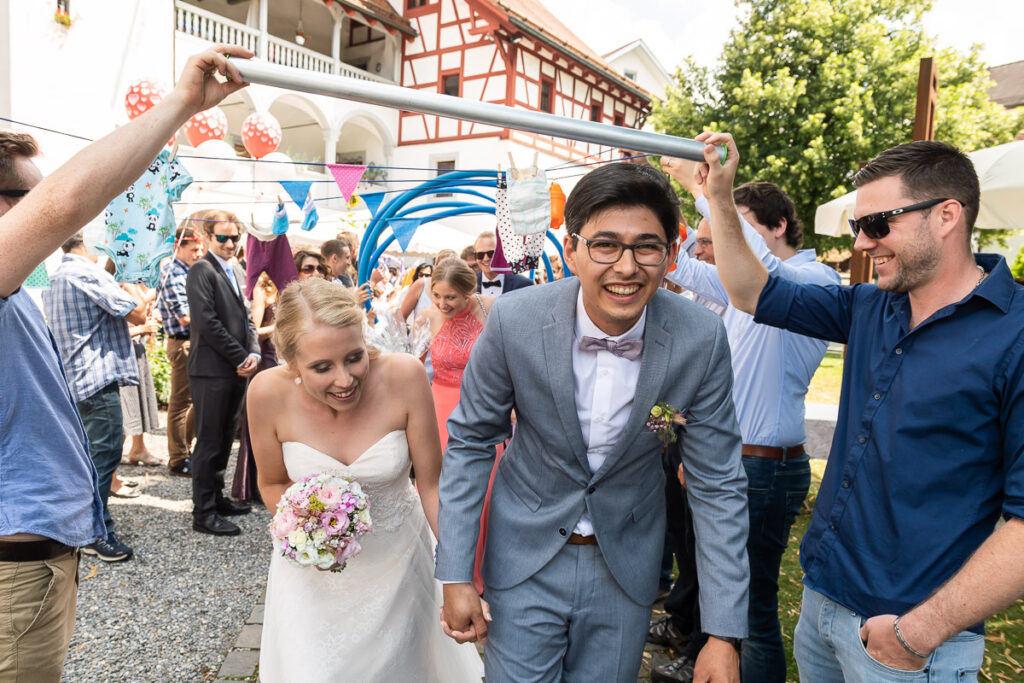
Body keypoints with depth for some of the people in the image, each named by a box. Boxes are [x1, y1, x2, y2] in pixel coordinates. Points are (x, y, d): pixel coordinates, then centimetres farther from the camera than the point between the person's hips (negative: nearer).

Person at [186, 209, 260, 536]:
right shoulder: (201, 271, -9)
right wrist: (240, 357, -13)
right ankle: (203, 513, 7)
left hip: (237, 370, 8)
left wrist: (254, 352, 2)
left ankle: (216, 497, 29)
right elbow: (207, 323, -17)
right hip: (212, 371, -8)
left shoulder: (237, 272, 18)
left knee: (224, 439, 16)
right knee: (209, 442, -2)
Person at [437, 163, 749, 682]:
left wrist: (724, 634, -11)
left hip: (627, 563, 1)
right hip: (525, 556, -1)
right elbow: (470, 440, -8)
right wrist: (456, 575, -8)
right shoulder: (514, 320, -21)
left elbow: (717, 484, -11)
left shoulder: (702, 339, -19)